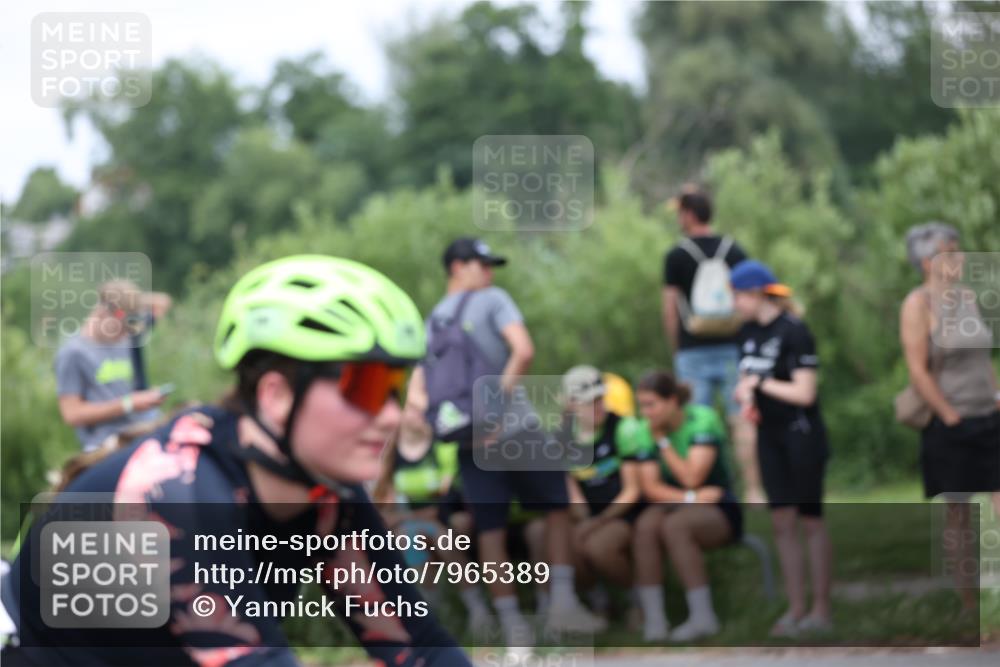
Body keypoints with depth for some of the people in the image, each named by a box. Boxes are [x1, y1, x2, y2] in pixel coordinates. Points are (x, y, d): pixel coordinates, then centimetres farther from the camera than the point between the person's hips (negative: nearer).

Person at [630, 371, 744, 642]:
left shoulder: (703, 419, -11)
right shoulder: (645, 431, 3)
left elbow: (691, 477, -19)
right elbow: (650, 488, -5)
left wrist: (663, 441, -14)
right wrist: (690, 498, -20)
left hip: (718, 510, -4)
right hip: (674, 506, 4)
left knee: (674, 525, -35)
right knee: (646, 525, -30)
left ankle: (702, 616, -32)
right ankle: (653, 618, -32)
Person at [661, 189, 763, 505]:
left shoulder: (677, 256, -3)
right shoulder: (734, 251, 5)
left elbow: (670, 311, -2)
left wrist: (676, 349, 9)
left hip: (693, 349, -2)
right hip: (732, 347, 2)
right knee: (741, 420, 1)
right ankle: (752, 490, -4)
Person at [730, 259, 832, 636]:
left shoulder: (794, 332, -15)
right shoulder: (749, 333, 8)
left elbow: (804, 393, -18)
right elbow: (746, 382, 17)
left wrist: (760, 383, -11)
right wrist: (746, 397, -5)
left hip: (801, 435, -7)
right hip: (770, 436, 7)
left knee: (810, 520, -1)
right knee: (782, 523, 5)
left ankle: (821, 609, 5)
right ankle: (795, 609, 9)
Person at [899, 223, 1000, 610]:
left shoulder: (967, 298, 10)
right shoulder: (918, 303, -10)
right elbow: (918, 371, -15)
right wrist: (951, 417, -14)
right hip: (950, 426, -5)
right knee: (958, 515, 4)